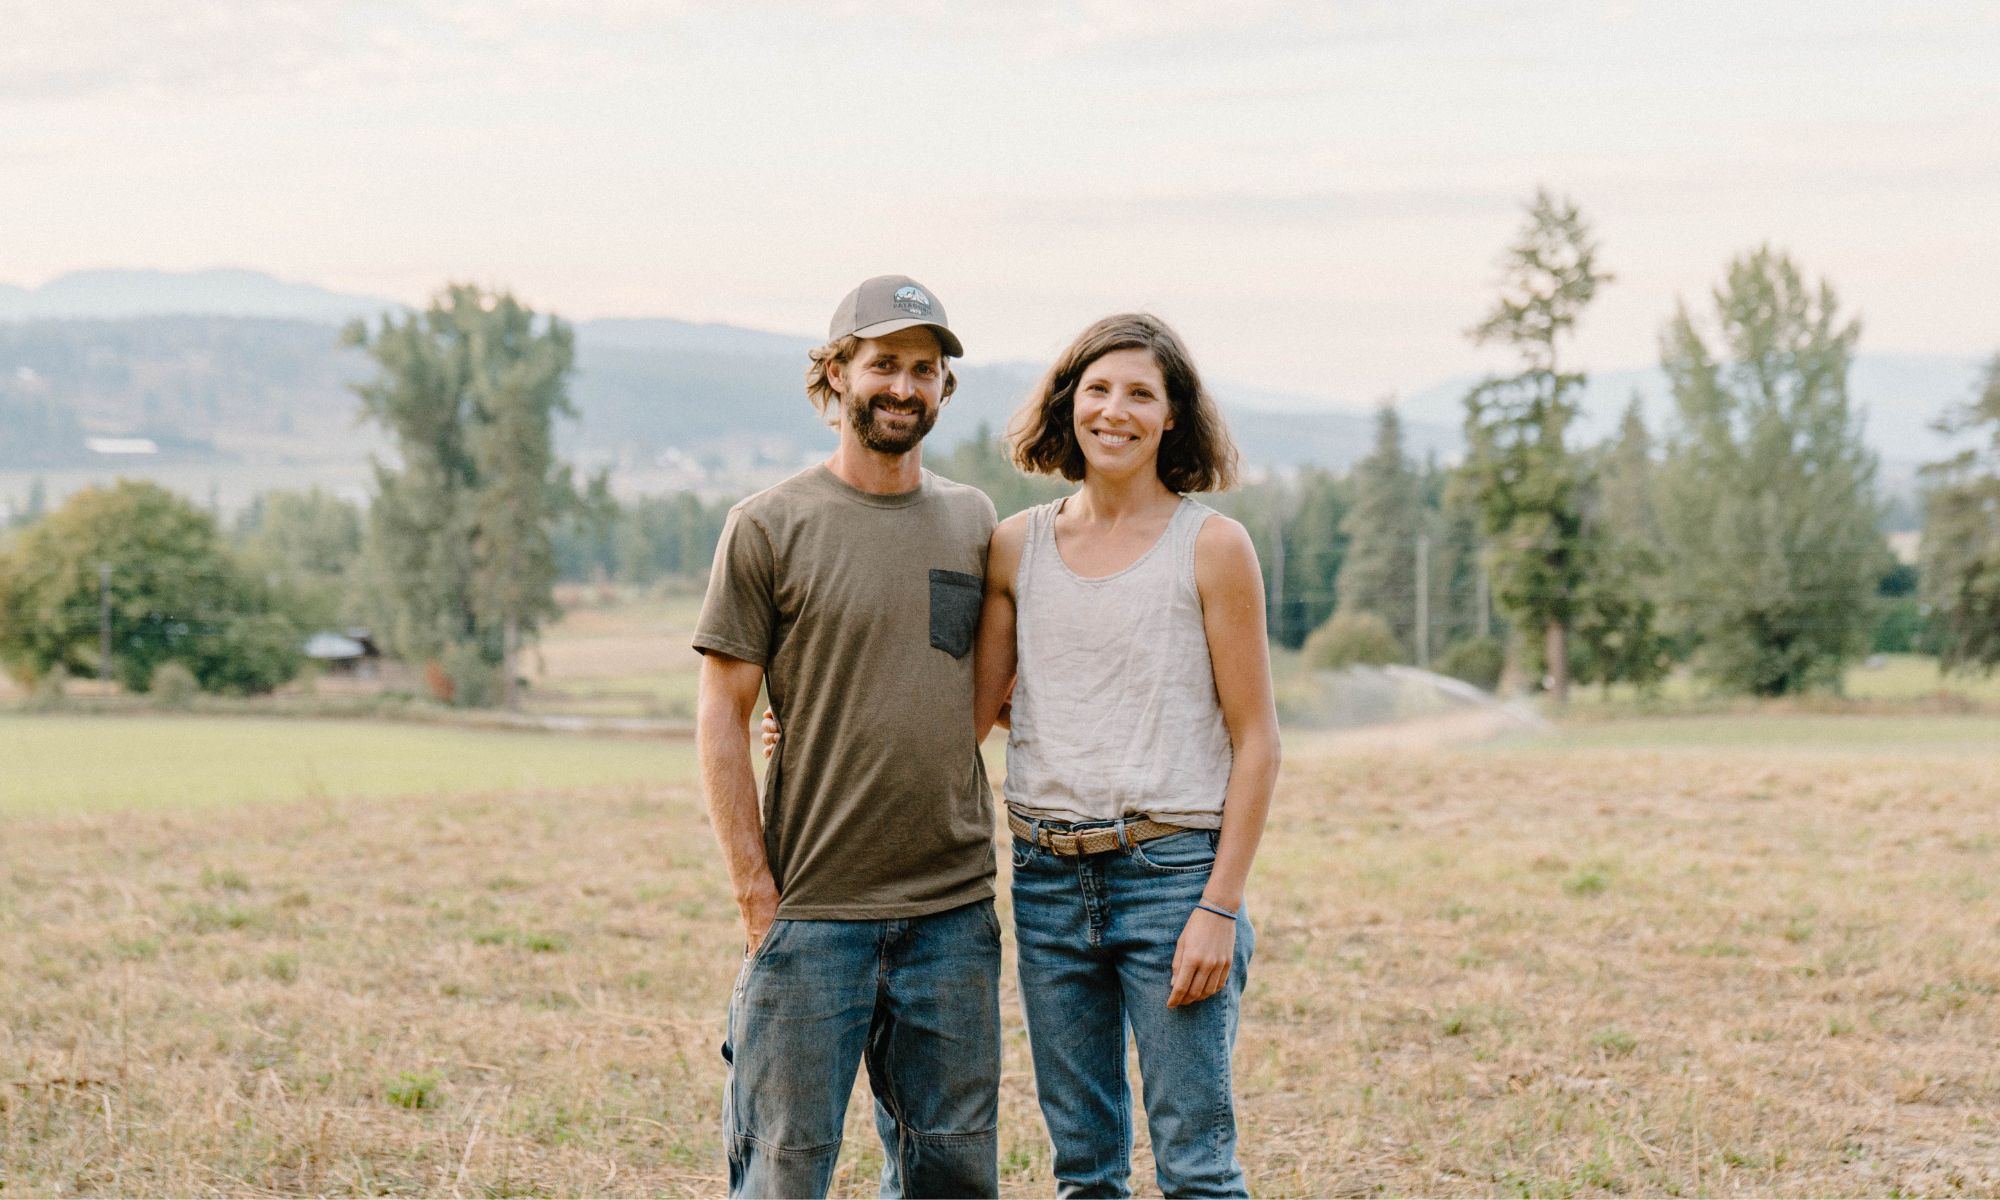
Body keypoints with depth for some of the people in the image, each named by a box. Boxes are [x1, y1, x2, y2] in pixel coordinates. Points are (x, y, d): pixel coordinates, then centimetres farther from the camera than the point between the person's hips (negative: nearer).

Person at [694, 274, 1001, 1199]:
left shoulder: (973, 523, 11)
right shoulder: (768, 527, -2)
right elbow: (720, 723, -3)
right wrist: (756, 896, -8)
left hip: (954, 911, 4)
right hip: (813, 913, -4)